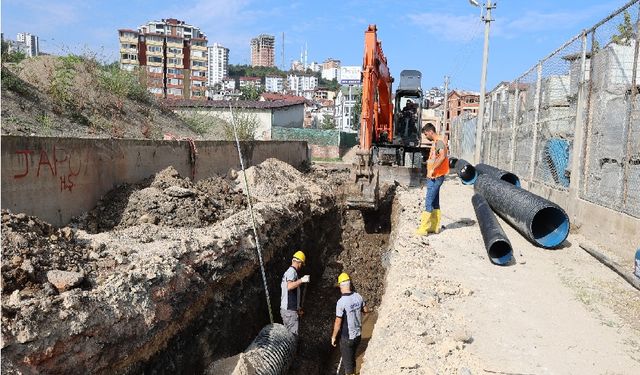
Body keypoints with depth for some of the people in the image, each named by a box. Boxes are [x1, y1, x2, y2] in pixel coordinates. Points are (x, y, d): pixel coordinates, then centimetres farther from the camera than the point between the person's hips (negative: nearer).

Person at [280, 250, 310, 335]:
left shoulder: (287, 271, 17)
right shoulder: (292, 271, -12)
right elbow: (289, 286, -30)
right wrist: (301, 280, -36)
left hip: (285, 308, 10)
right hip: (290, 310, -10)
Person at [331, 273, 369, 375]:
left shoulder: (341, 302, -24)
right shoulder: (358, 297, -7)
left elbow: (338, 322, -18)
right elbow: (366, 310, 10)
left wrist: (334, 337, -4)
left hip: (347, 338, -6)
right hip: (358, 335, 6)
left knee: (347, 362, 11)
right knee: (352, 358, 25)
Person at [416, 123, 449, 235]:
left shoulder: (439, 142, -15)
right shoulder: (435, 143, 17)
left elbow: (442, 156, -32)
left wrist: (432, 169, -28)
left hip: (436, 177, -10)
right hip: (433, 177, 10)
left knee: (428, 202, -8)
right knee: (435, 202, 13)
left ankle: (423, 228, -6)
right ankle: (435, 226, 19)